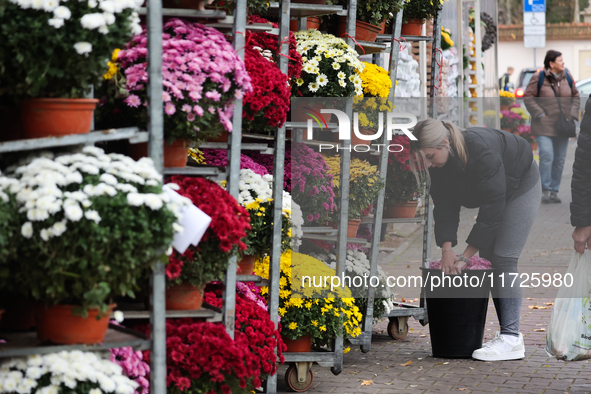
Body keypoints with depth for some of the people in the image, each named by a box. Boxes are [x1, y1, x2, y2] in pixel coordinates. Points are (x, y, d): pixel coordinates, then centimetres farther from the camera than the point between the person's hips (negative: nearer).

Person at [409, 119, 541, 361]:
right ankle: (509, 331, 4)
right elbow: (445, 207, -12)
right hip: (494, 193, 8)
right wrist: (447, 250, -26)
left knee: (503, 259, -17)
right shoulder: (438, 163, -17)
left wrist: (466, 256, -30)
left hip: (521, 185, -8)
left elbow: (492, 210, -34)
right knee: (487, 259, 0)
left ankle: (511, 339, -20)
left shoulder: (481, 152, -39)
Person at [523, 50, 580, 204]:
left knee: (560, 159, 6)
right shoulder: (539, 78, -8)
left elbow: (575, 96, 18)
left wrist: (572, 114, 5)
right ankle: (545, 190, -4)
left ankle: (554, 191, 16)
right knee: (546, 156, -16)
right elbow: (528, 97, -6)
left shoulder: (567, 77, 7)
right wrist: (539, 114, -13)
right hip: (544, 126, -5)